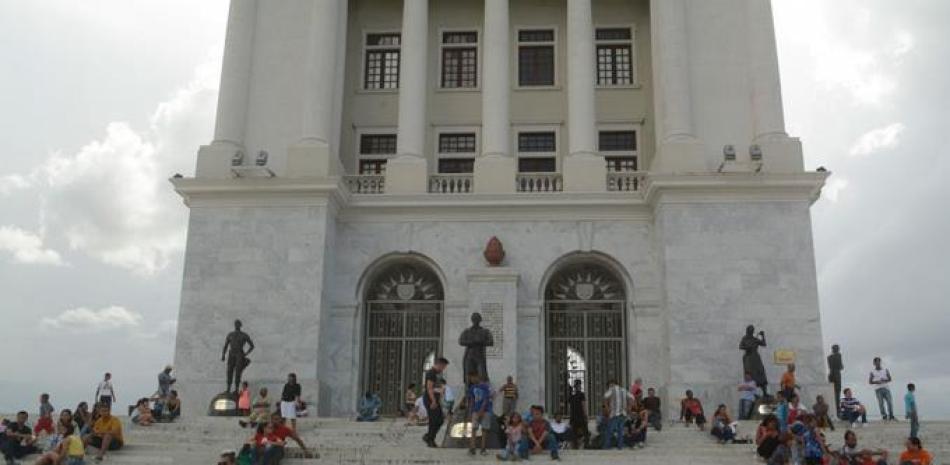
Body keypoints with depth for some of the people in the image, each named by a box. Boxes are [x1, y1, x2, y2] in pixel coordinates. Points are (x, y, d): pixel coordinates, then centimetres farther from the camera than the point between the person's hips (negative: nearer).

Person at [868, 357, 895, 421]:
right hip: (878, 389, -1)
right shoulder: (872, 372, 10)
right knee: (881, 403, -10)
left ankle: (891, 416, -3)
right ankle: (884, 416, -9)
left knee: (890, 402, -9)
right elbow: (870, 382, 3)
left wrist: (884, 380, -15)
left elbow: (890, 379, 6)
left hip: (886, 388, 1)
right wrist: (877, 382, -16)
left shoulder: (886, 370, 15)